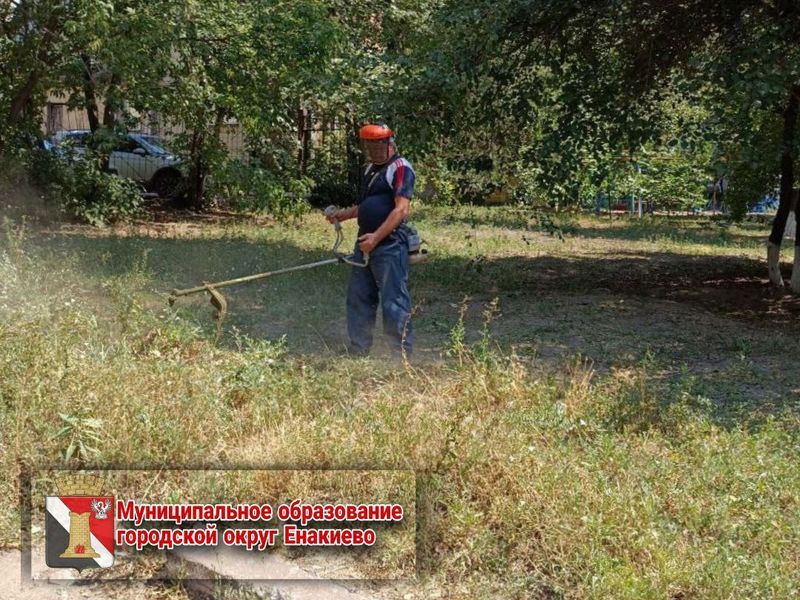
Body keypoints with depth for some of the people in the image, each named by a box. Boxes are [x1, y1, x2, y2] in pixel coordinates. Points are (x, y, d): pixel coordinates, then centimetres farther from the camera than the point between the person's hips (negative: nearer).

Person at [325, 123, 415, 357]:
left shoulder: (400, 168, -11)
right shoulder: (372, 169, 18)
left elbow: (401, 209, -20)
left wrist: (376, 237, -24)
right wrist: (343, 214, 14)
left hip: (389, 245, -9)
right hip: (366, 243, 10)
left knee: (393, 302, -7)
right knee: (358, 299, 13)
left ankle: (403, 355, 0)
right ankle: (358, 352, 22)